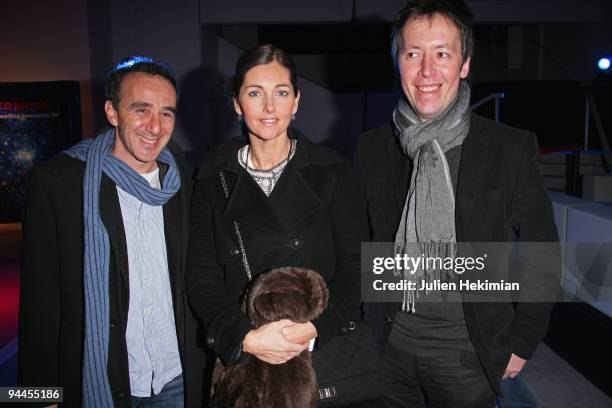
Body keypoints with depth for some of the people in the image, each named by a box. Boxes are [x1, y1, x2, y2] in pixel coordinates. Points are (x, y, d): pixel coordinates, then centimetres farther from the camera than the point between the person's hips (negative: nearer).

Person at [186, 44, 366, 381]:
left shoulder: (333, 173, -4)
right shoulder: (213, 178, -1)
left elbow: (354, 267, -6)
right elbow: (201, 276, -4)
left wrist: (315, 327, -20)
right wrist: (244, 337, -18)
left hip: (325, 346, 0)